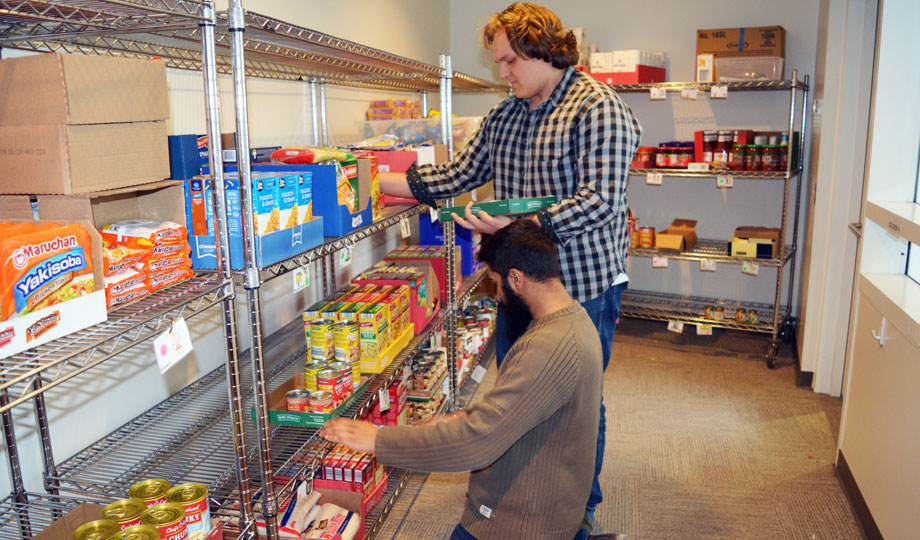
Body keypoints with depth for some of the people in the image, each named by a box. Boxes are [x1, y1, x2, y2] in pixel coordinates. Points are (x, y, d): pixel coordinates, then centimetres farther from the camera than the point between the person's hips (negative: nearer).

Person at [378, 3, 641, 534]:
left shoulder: (598, 107, -14)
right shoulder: (504, 116, 11)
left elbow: (599, 203, -23)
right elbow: (458, 174, 13)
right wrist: (384, 180, 5)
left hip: (584, 286, -7)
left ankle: (584, 508, 33)